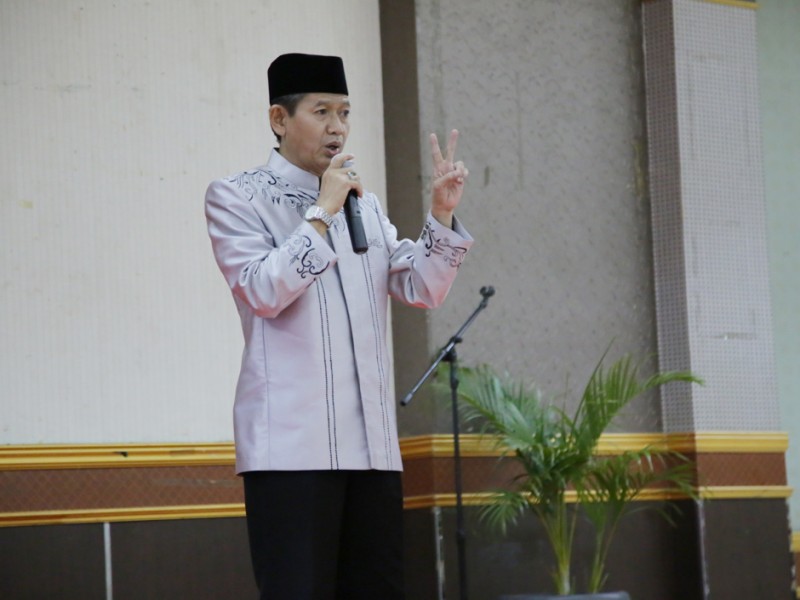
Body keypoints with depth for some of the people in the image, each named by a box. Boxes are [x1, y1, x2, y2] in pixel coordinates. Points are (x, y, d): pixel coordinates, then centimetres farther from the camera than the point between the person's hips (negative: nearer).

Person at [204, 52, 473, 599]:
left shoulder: (364, 203, 20)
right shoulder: (237, 197, 2)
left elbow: (422, 289, 11)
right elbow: (262, 293, -12)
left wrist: (442, 216, -4)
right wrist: (322, 213, -11)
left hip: (372, 441, 6)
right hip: (291, 444, -6)